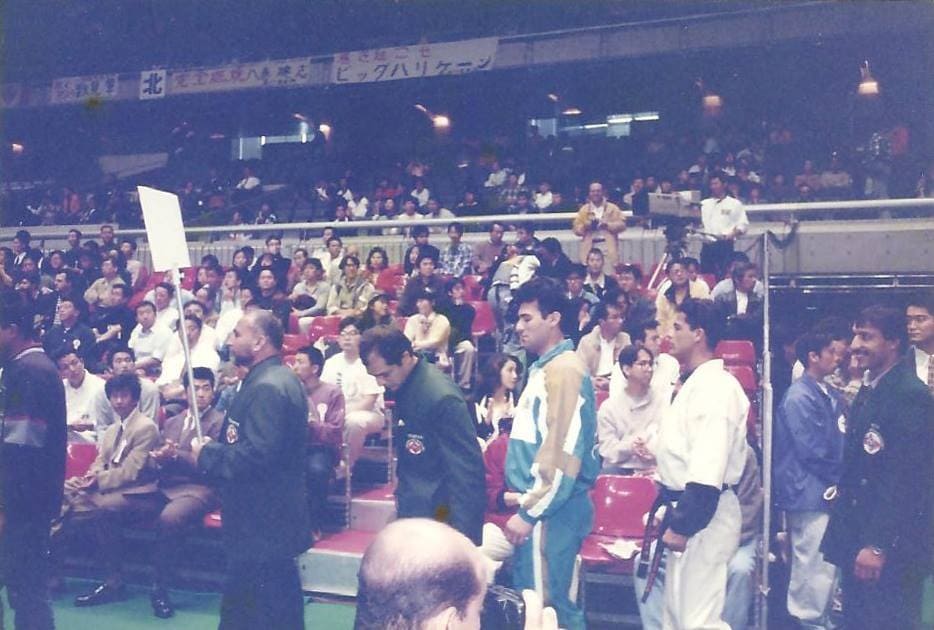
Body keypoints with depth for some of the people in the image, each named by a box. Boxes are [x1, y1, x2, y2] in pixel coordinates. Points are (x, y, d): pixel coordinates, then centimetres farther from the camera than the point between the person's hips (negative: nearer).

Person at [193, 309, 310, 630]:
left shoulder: (266, 387, -20)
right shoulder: (279, 378, 13)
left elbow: (256, 455, -29)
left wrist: (207, 456, -15)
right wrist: (214, 449, 7)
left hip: (260, 524, -11)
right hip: (273, 518, 11)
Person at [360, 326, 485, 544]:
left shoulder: (441, 397, -23)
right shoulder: (403, 385, 4)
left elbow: (467, 469, -21)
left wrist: (462, 532, -22)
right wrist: (402, 493, 17)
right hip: (414, 510, 9)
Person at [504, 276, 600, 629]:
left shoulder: (564, 370, -15)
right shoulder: (543, 367, 15)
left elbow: (563, 450, -22)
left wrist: (529, 512, -20)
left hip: (550, 511, -10)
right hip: (541, 504, 10)